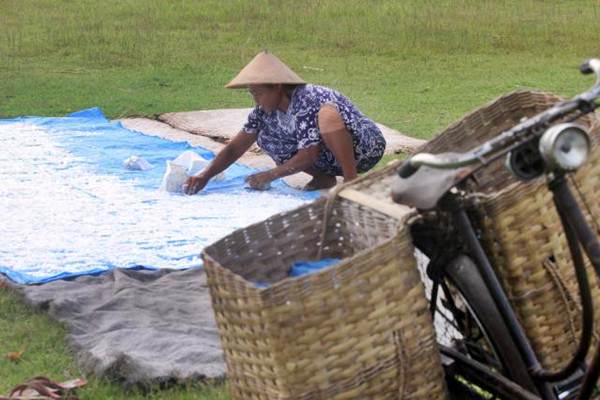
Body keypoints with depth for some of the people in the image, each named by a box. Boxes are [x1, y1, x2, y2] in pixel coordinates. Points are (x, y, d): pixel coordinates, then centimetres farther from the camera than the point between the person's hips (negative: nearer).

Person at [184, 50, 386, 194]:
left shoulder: (307, 102, -27)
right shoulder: (265, 111, -4)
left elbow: (308, 156, -29)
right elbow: (235, 148, -2)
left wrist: (270, 175, -24)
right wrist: (204, 177, -12)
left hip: (366, 147, -8)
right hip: (330, 157, 8)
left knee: (327, 113, -37)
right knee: (266, 139, -5)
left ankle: (352, 180, -30)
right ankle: (324, 178, 0)